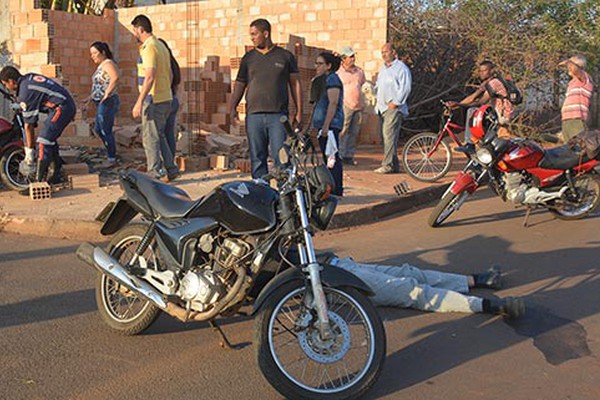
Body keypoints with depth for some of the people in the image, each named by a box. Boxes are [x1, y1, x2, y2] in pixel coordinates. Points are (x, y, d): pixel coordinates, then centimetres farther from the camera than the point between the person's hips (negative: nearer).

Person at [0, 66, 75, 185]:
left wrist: (29, 152, -3)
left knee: (43, 142, -12)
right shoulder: (29, 77, 13)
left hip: (61, 108, -10)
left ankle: (39, 183, -13)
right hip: (69, 105, 10)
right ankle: (56, 176, 23)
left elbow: (29, 125, -9)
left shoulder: (25, 92, -12)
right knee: (50, 140, 18)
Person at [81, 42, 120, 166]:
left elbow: (115, 78, -33)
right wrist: (89, 99, 21)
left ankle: (111, 159, 6)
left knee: (106, 131, -4)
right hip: (102, 104, 11)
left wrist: (106, 94, -28)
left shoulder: (108, 64, -13)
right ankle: (111, 153, 26)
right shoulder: (101, 66, 18)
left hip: (108, 102, -11)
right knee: (98, 129, 18)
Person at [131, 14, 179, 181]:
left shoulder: (149, 48, -15)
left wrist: (139, 102, -23)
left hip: (154, 100, -9)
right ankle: (171, 169, 18)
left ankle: (155, 173, 2)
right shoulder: (161, 46, 15)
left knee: (150, 138, -1)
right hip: (165, 98, 9)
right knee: (159, 136, 17)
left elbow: (149, 77, -23)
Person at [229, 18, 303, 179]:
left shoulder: (286, 56, 7)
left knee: (281, 157, -7)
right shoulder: (248, 58, 13)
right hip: (253, 116, 3)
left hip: (278, 116, -2)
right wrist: (232, 107, -2)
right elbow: (239, 84, 14)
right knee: (257, 158, 5)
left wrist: (299, 113, 3)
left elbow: (295, 84, 9)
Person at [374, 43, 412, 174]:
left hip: (394, 108, -9)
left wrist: (395, 102, -15)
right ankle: (394, 165, 14)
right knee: (384, 136, 7)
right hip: (382, 107, 9)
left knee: (389, 135, -15)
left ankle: (388, 165, -15)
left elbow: (405, 87, -12)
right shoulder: (383, 68, 21)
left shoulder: (401, 68, -6)